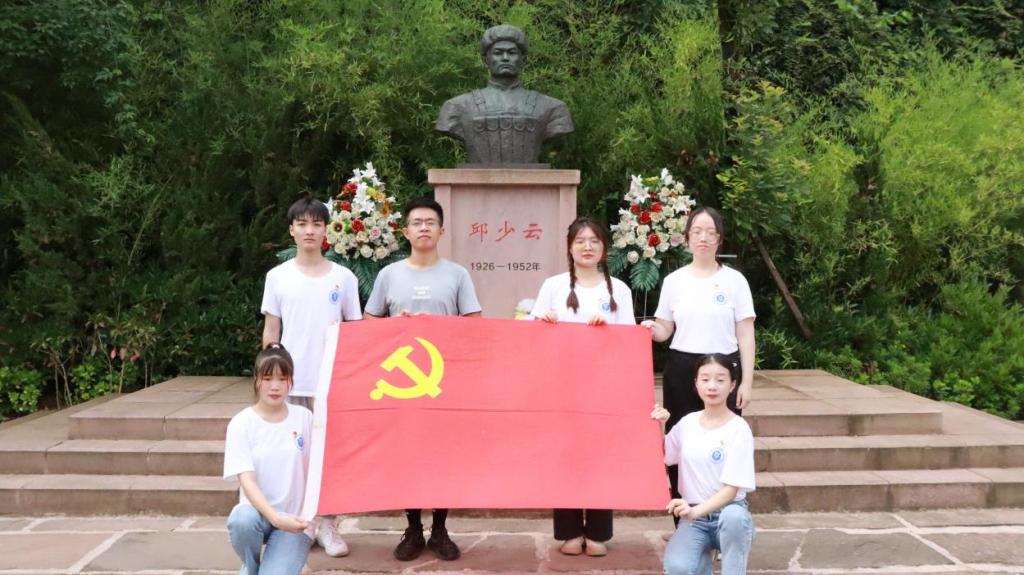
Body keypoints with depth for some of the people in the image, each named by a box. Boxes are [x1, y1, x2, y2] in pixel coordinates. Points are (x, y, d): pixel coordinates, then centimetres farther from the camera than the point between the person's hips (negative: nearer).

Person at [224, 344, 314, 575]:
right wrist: (275, 517, -29)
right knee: (242, 519, -35)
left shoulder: (304, 418, -1)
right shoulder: (241, 423, -7)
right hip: (258, 512, 0)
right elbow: (247, 480, -15)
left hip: (294, 519, 0)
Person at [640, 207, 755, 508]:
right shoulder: (674, 280, 6)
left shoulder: (734, 280, 1)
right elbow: (665, 330, 11)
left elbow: (745, 335, 1)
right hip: (681, 370, 2)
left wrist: (747, 382, -4)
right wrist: (652, 329, -13)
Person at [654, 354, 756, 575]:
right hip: (694, 518, 3)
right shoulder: (687, 423, 4)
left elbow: (731, 489, -15)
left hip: (728, 510, -3)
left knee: (734, 516, -39)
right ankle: (702, 555, 8)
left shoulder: (738, 429, -10)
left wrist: (696, 510, -30)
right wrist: (658, 428, 2)